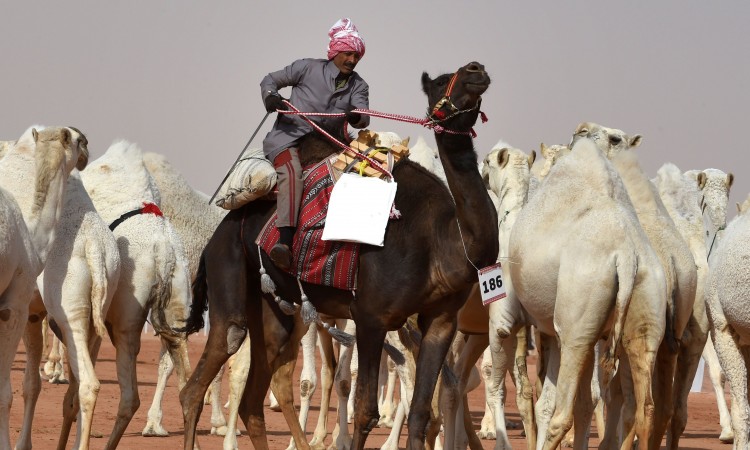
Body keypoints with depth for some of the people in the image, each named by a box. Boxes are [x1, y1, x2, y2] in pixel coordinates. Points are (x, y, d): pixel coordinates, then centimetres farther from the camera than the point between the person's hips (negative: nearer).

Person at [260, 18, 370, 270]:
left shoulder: (358, 86, 13)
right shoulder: (309, 68, 5)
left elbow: (363, 118, -3)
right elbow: (270, 80, 12)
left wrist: (355, 116, -29)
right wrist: (271, 96, -11)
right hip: (288, 137, -5)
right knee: (292, 172, -34)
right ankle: (285, 242, -49)